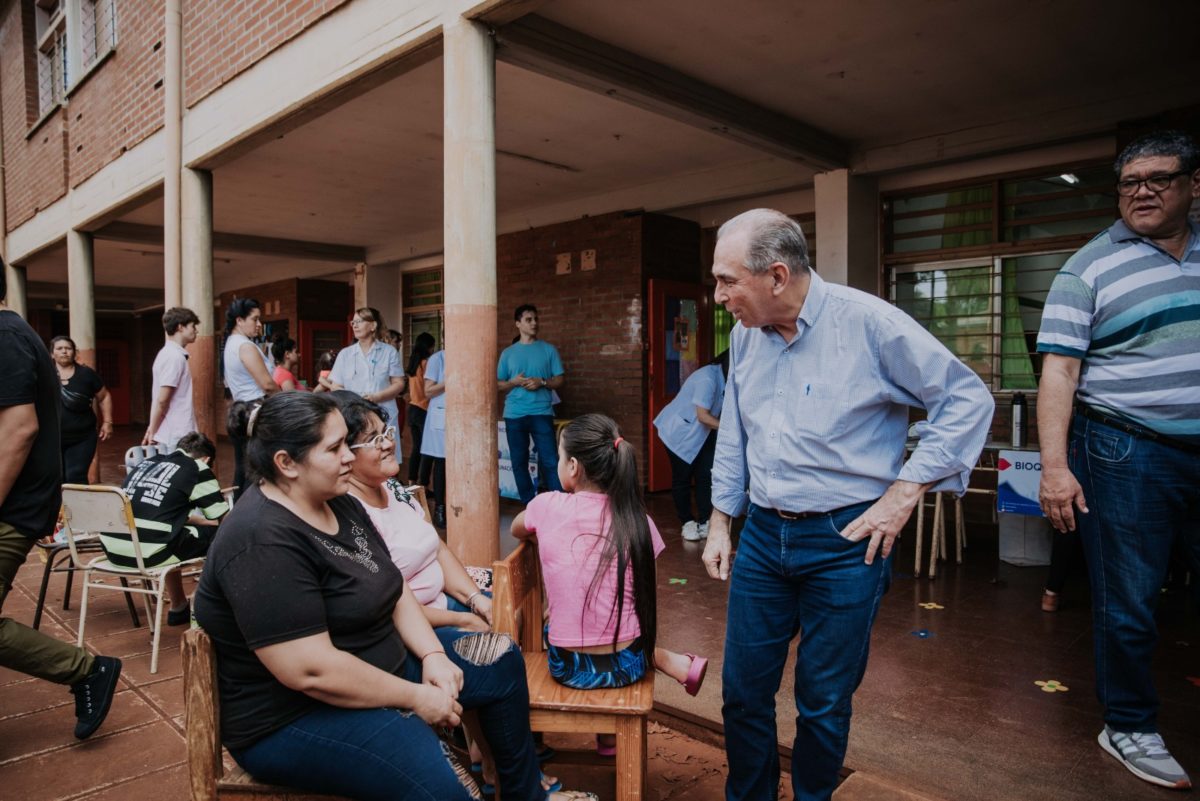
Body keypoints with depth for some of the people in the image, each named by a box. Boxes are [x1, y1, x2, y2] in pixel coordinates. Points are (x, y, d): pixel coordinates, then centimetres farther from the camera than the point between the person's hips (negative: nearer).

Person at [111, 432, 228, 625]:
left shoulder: (146, 463, 20)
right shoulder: (198, 470, 2)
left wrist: (192, 518, 39)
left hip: (113, 550, 8)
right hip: (149, 553, -7)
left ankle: (179, 608, 38)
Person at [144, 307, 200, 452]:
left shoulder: (170, 354, 14)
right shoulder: (174, 356, -15)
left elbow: (161, 399, 16)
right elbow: (162, 400, -18)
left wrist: (153, 429, 16)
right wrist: (152, 432, -10)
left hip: (172, 434, 9)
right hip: (176, 436, -9)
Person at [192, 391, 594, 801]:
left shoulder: (339, 505, 3)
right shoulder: (263, 541, -27)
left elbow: (394, 591, 8)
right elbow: (311, 671, -30)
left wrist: (432, 654, -7)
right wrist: (415, 697, -20)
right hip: (293, 716, -10)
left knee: (501, 660, 10)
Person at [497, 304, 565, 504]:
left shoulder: (549, 349, 6)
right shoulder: (508, 353, 9)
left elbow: (561, 380, 4)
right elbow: (498, 384, 11)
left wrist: (542, 382, -13)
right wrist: (514, 382, -9)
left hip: (542, 413, -2)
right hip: (514, 414, 2)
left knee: (550, 462, -7)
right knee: (519, 462, 7)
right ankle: (528, 505, 18)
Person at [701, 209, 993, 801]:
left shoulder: (868, 321, -14)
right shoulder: (745, 335, 4)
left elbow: (968, 400, -8)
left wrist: (904, 492, -12)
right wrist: (719, 524, 14)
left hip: (845, 541, -4)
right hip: (762, 536, 5)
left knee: (824, 704, 11)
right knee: (742, 691, 13)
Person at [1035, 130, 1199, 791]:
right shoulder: (1089, 269, -3)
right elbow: (1059, 370, -9)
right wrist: (1054, 465, -17)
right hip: (1126, 454, -4)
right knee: (1127, 605, 4)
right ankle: (1129, 728, 22)